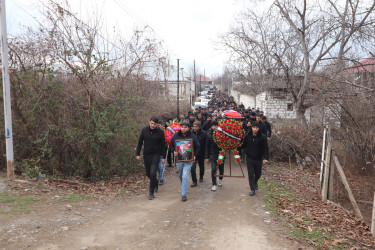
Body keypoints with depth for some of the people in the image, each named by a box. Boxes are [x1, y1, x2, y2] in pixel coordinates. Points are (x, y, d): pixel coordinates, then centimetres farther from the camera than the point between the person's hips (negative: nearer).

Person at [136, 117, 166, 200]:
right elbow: (140, 142, 3)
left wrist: (163, 157, -1)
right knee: (148, 173, 13)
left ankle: (151, 192, 1)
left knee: (152, 173, -12)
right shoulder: (144, 130, -4)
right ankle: (155, 183, 44)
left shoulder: (160, 132, -8)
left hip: (156, 155, -3)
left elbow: (163, 145, -1)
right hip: (146, 155, 3)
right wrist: (138, 154, 0)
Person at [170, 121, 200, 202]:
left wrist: (194, 155, -8)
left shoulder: (193, 136, -4)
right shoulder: (176, 135, -1)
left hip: (188, 160, -3)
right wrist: (174, 151, -10)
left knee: (185, 176, -10)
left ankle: (184, 194, -2)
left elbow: (197, 147, 5)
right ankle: (184, 188, 46)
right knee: (180, 175, 19)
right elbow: (171, 145, 9)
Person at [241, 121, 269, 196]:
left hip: (258, 159, 0)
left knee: (258, 174, 14)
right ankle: (252, 189, 8)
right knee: (251, 174, -1)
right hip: (249, 158, 0)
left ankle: (255, 183, 45)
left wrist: (265, 158, -22)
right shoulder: (247, 136, -6)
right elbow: (243, 145, 6)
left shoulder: (262, 137, -11)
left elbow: (265, 148, -11)